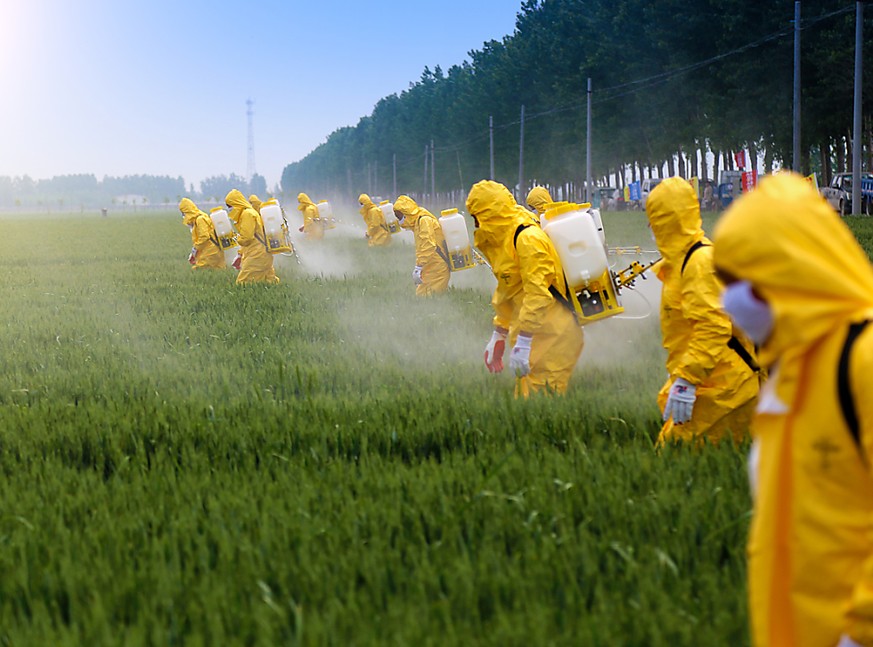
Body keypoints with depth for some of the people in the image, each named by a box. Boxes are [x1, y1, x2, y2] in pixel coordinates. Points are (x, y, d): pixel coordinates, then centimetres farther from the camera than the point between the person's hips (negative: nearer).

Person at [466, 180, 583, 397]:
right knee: (525, 395, 10)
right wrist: (498, 336, 25)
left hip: (553, 336, -10)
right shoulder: (503, 239, 16)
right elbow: (505, 292, 25)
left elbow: (538, 294, -23)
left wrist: (522, 344, -25)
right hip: (535, 334, 10)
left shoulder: (528, 239, -17)